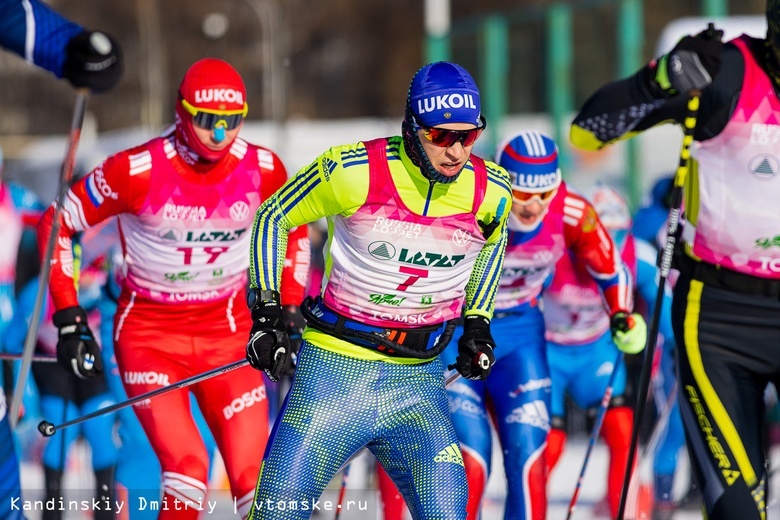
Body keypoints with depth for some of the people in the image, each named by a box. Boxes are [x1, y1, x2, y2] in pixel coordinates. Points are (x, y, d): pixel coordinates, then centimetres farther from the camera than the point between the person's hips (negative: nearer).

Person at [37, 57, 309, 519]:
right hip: (150, 332, -3)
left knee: (255, 478, -3)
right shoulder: (137, 171, -18)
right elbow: (56, 224, -7)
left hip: (228, 331, 3)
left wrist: (289, 310, 7)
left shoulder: (263, 170, -9)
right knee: (187, 470, -19)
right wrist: (69, 318, -8)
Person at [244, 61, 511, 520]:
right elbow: (273, 218, 2)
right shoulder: (355, 172, -14)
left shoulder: (491, 192, -4)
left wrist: (478, 321, 13)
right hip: (334, 370, -2)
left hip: (417, 384, 2)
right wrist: (267, 312, -3)